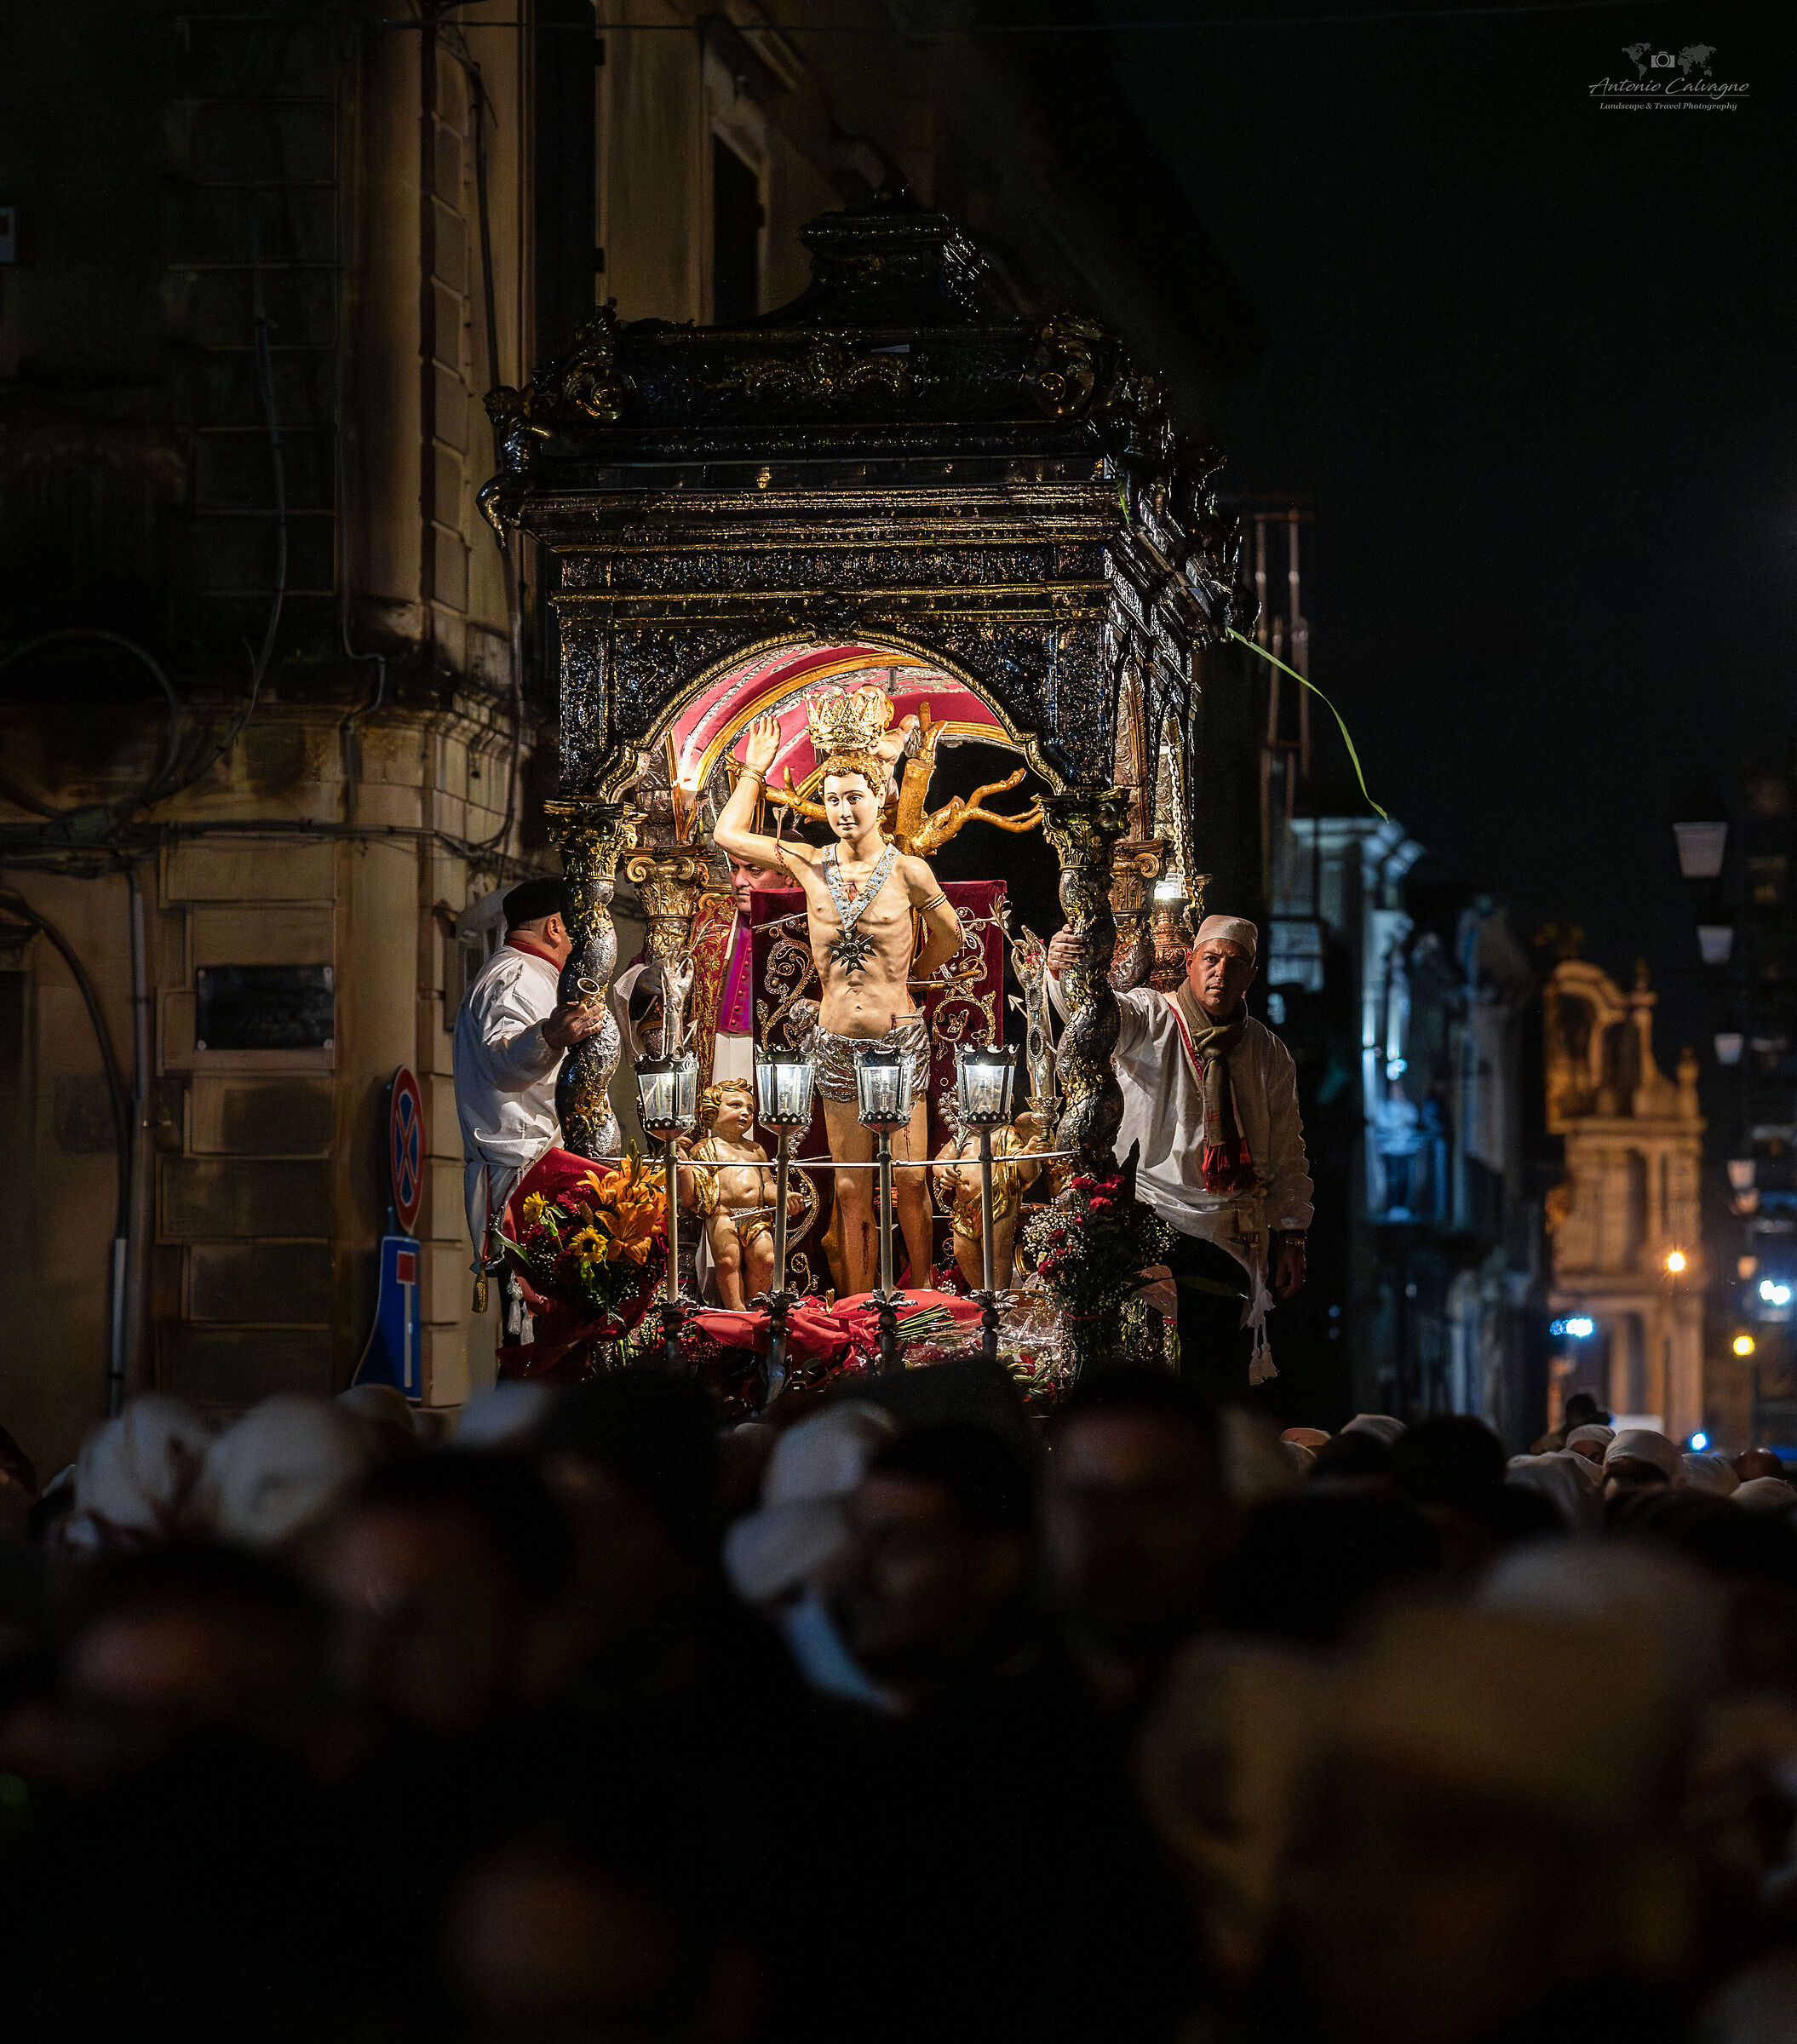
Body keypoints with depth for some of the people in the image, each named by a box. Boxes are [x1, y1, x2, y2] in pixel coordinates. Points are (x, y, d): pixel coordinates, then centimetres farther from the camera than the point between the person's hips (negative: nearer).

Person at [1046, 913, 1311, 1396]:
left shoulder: (1269, 1053, 11)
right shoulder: (1150, 1019, 1)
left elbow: (1287, 1155, 16)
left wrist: (1292, 1237, 11)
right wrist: (1062, 970, -43)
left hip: (1230, 1242, 3)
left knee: (1221, 1383, -1)